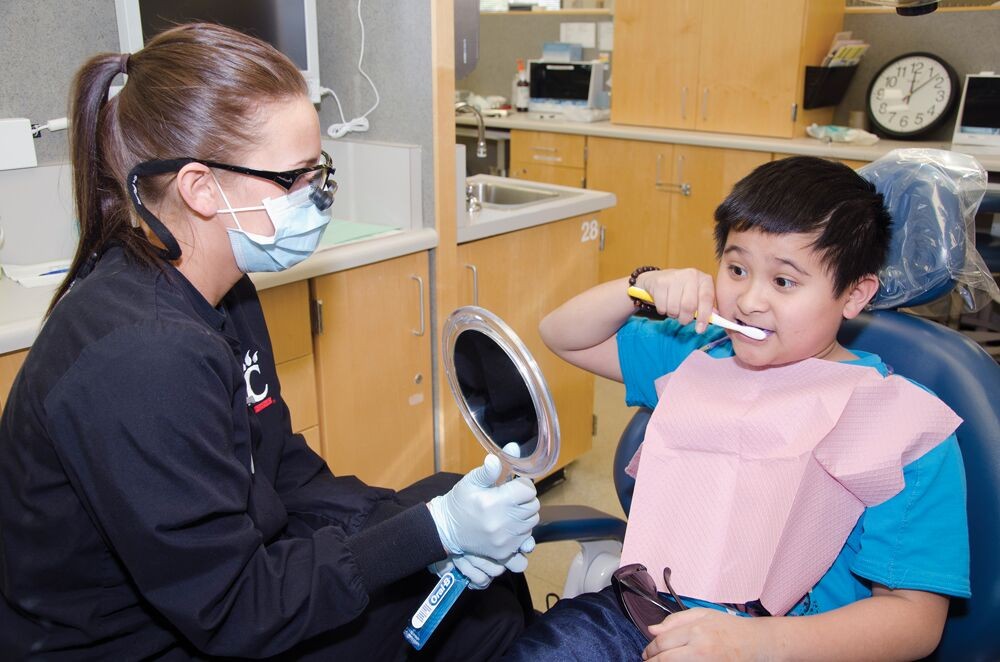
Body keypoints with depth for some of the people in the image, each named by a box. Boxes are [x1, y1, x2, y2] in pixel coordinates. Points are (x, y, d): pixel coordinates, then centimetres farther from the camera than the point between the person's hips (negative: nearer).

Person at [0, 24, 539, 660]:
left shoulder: (223, 296, -2)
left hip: (210, 602, 7)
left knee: (485, 579, 6)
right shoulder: (140, 357, -31)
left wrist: (412, 523, -12)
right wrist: (432, 531, -23)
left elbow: (283, 467, 3)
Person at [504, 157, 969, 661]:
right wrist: (643, 286, -1)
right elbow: (562, 334, 19)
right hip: (637, 613, 3)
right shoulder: (699, 353, 10)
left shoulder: (906, 426, -5)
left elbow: (915, 615, -7)